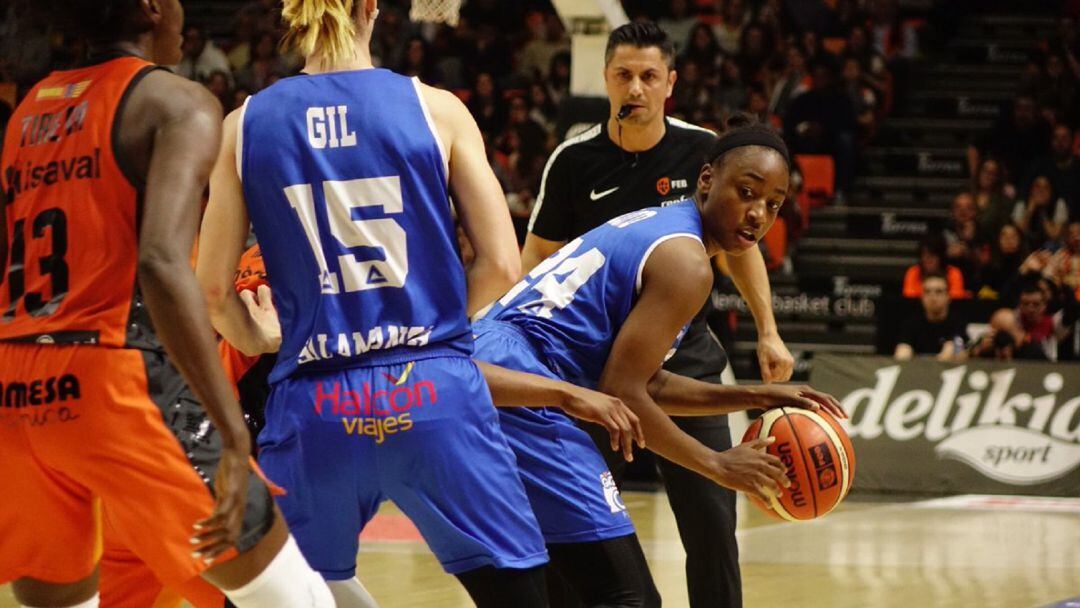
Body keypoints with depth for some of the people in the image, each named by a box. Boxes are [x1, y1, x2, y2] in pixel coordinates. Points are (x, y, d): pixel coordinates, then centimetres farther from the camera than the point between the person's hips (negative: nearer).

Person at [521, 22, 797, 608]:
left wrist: (767, 332, 5)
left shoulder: (702, 151, -5)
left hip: (686, 357, 1)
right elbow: (539, 257, 2)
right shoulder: (574, 161, -7)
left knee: (712, 522, -3)